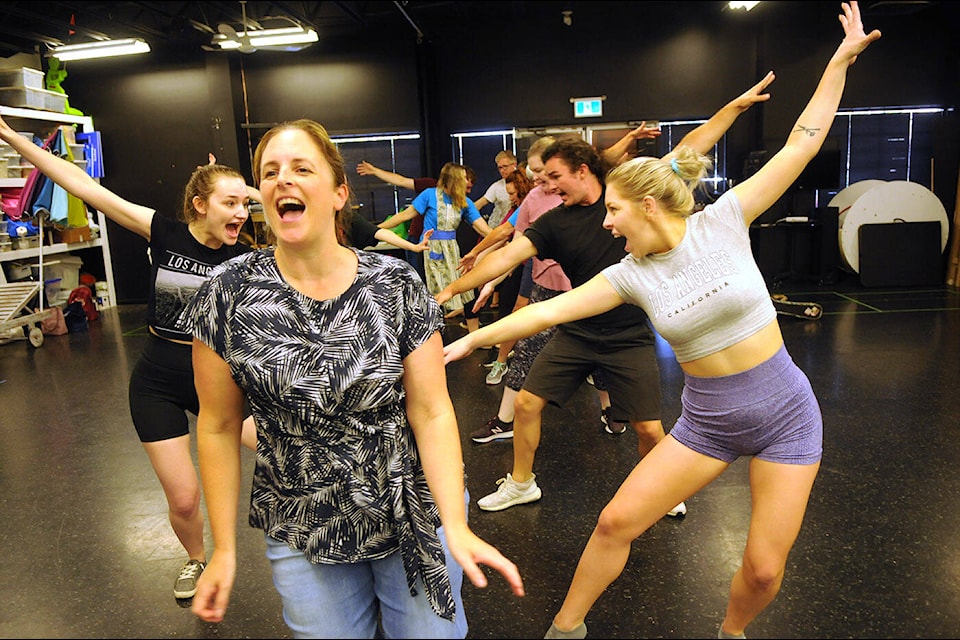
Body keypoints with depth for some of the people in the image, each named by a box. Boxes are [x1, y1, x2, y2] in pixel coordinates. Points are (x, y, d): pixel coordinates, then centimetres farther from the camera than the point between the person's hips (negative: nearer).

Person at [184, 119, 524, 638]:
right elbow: (218, 426, -2)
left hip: (415, 522, 0)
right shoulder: (228, 294, -10)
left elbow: (432, 413, -10)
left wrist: (456, 527, -20)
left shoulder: (397, 285, -11)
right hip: (303, 537, 1)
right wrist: (224, 549, 0)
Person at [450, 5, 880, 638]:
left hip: (785, 413, -2)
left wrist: (840, 61, -4)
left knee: (764, 569, 1)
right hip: (707, 420, 2)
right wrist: (471, 339, -6)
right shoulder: (631, 275, -6)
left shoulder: (722, 221, -11)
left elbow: (800, 147, -5)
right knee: (616, 521, -1)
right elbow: (548, 309, -7)